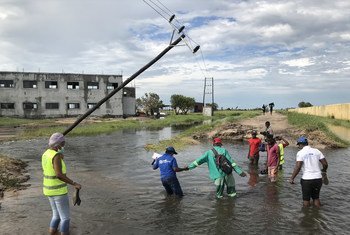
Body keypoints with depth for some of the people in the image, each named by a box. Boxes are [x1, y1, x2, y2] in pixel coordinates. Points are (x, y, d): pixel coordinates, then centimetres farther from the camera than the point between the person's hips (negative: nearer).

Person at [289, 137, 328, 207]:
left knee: (306, 199, 11)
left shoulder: (300, 153, -7)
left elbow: (298, 167, -16)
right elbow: (325, 164, 4)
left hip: (307, 179, -4)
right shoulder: (316, 151, 6)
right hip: (318, 178, 5)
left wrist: (292, 178, -9)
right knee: (316, 198, 20)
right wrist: (324, 171, 25)